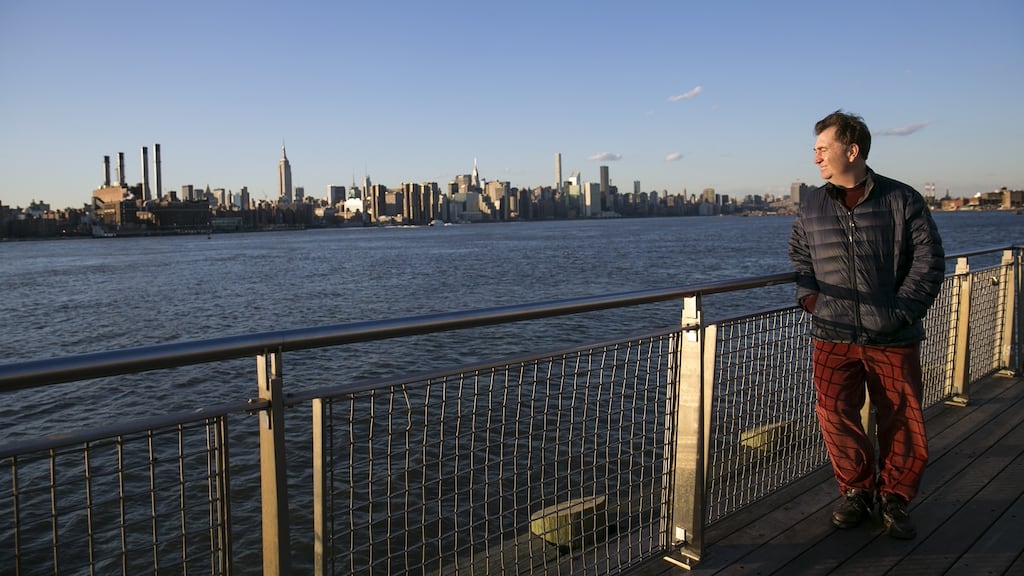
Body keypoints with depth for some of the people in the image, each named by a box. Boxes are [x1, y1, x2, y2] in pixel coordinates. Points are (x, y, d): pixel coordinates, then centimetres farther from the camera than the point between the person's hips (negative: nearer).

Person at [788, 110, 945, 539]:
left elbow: (929, 260, 0)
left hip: (893, 338, -2)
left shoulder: (902, 200, 0)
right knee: (835, 413, -5)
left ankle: (895, 498, 26)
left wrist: (904, 309, -8)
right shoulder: (811, 206, 9)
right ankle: (857, 491, 18)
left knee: (902, 422, 5)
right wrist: (810, 299, 5)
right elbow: (799, 258, 20)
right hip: (833, 336, 2)